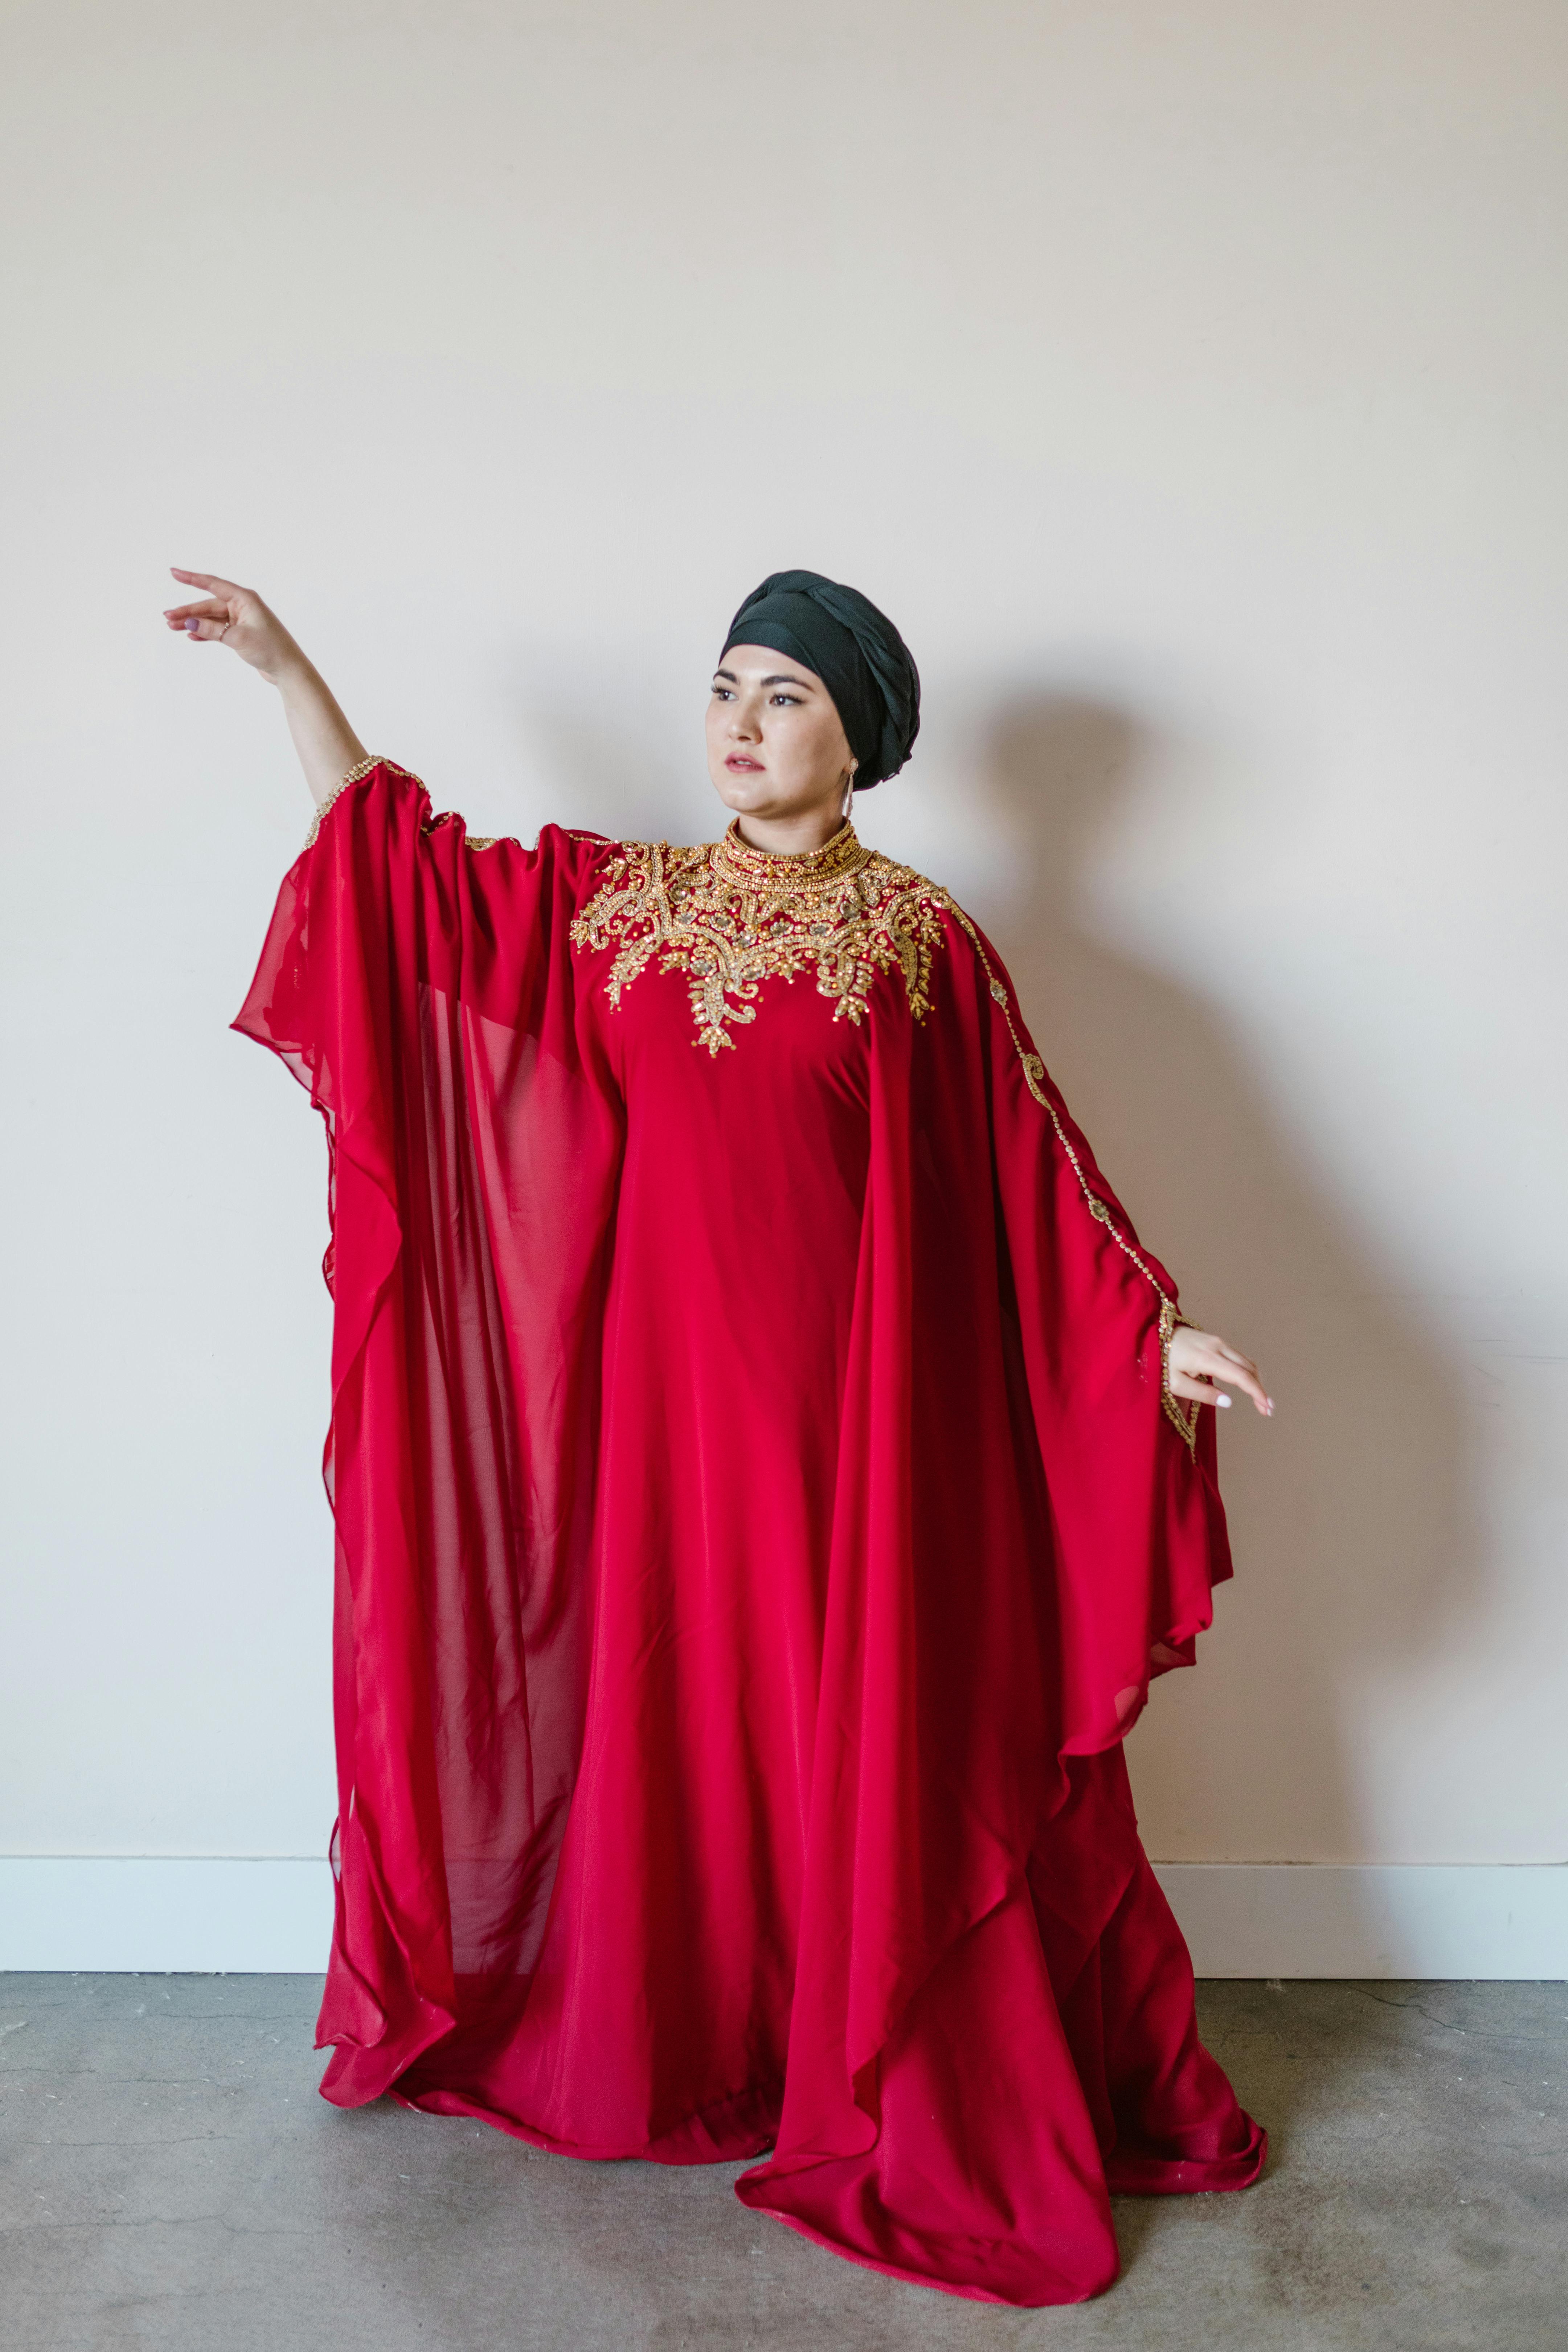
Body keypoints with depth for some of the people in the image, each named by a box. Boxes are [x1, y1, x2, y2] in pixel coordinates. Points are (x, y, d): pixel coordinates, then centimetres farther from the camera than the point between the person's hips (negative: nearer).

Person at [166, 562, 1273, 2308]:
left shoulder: (922, 941, 0)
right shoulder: (609, 900, 8)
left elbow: (1028, 1165, 0)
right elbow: (393, 849, 13)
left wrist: (1154, 1333, -4)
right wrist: (284, 665, 12)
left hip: (858, 1393, -2)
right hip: (671, 1380, 3)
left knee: (873, 1733, 5)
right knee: (677, 1711, 11)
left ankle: (908, 2102, 25)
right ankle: (700, 2054, 34)